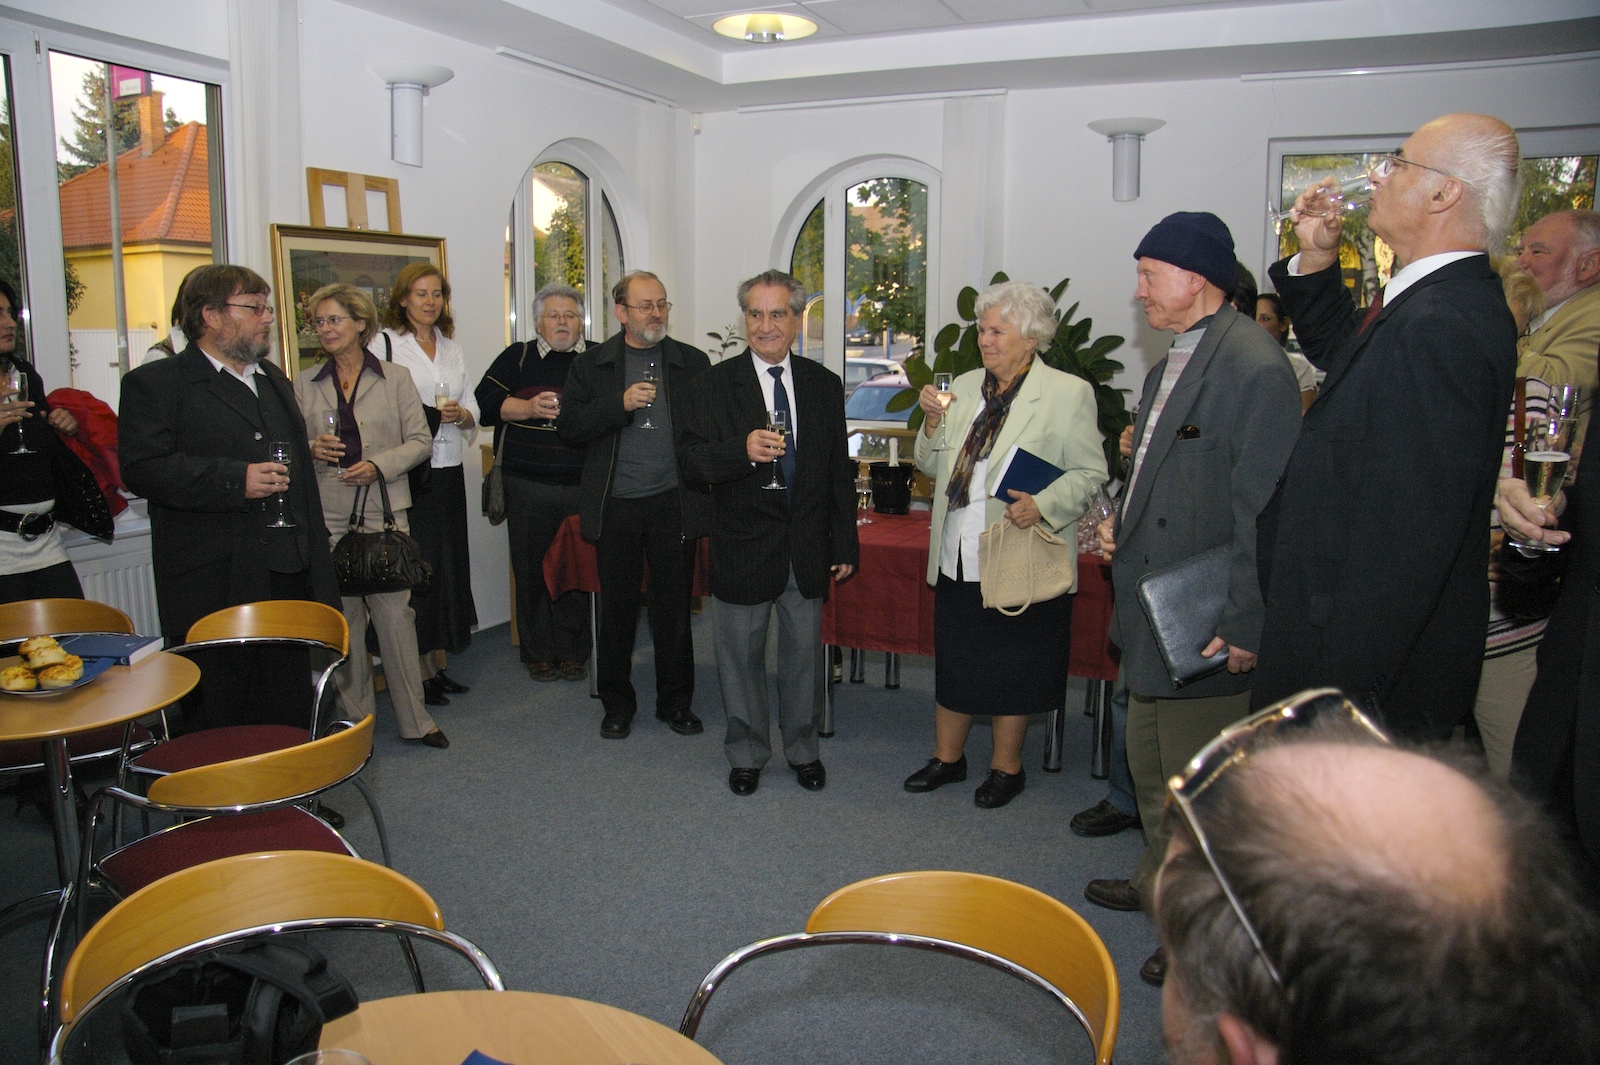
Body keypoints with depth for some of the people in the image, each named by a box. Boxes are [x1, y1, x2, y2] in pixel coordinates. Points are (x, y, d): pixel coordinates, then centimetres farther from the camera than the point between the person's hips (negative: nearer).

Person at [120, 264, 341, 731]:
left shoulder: (274, 380, 22)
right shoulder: (155, 383, -2)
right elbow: (141, 467, -15)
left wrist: (317, 565, 22)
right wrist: (235, 481, -23)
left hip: (290, 583, 6)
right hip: (215, 594, -6)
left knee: (289, 718, 11)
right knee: (218, 725, 1)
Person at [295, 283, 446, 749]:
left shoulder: (395, 377, 6)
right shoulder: (305, 383, 12)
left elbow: (419, 441, 2)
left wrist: (378, 464, -13)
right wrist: (312, 450, -10)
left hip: (383, 510, -2)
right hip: (327, 515, 2)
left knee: (394, 611, -3)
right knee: (341, 617, 6)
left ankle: (414, 719, 7)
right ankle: (353, 719, 18)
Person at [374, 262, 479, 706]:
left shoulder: (452, 348, 16)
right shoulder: (384, 344, -1)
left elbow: (472, 406, 15)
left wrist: (461, 414, -7)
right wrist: (427, 415, -18)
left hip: (448, 471, 6)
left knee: (448, 566, 8)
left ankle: (437, 664, 19)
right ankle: (418, 672, 6)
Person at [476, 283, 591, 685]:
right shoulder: (516, 358, 11)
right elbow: (486, 403, 2)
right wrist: (529, 408, -13)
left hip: (582, 486, 1)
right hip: (528, 486, 0)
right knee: (532, 571, 3)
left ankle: (572, 652, 16)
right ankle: (538, 654, 16)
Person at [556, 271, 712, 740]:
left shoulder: (693, 362, 7)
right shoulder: (592, 364, 6)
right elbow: (569, 427, -1)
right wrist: (621, 403, -14)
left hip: (673, 503, 0)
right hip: (615, 507, 0)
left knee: (674, 608, 8)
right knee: (616, 609, 8)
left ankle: (675, 702, 24)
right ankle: (617, 704, 25)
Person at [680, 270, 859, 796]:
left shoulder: (824, 384, 4)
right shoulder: (715, 383, -4)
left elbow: (840, 470, 7)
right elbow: (690, 459, -11)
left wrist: (846, 544, 5)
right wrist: (742, 451, -30)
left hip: (808, 549, 2)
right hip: (743, 549, -2)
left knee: (804, 654, 14)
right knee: (741, 658, 11)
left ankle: (803, 750, 34)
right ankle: (746, 753, 31)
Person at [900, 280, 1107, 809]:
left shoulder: (1069, 393, -6)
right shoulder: (964, 387, 11)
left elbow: (1090, 473, -8)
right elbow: (932, 467, 14)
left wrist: (1043, 505, -24)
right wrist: (934, 424, -4)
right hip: (957, 557, 5)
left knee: (1012, 667, 8)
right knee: (952, 661, 15)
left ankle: (1006, 767, 26)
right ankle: (947, 757, 32)